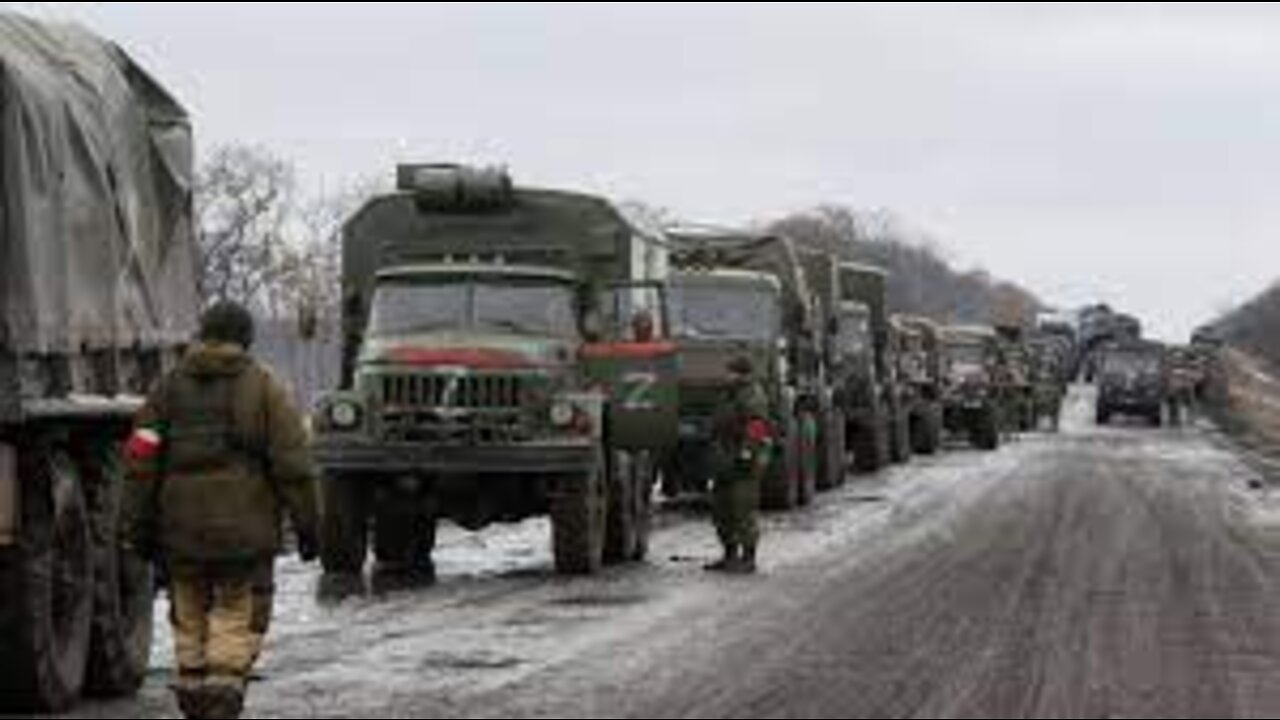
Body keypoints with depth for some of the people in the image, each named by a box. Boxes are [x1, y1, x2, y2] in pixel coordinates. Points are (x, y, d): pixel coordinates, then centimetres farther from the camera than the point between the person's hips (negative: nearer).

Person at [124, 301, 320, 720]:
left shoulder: (170, 387, 8)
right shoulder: (263, 388, -1)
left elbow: (141, 460, 5)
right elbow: (293, 465, -6)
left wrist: (141, 528, 9)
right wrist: (306, 525, 0)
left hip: (181, 531, 3)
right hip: (245, 529, -3)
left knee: (189, 622, 14)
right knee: (237, 622, 1)